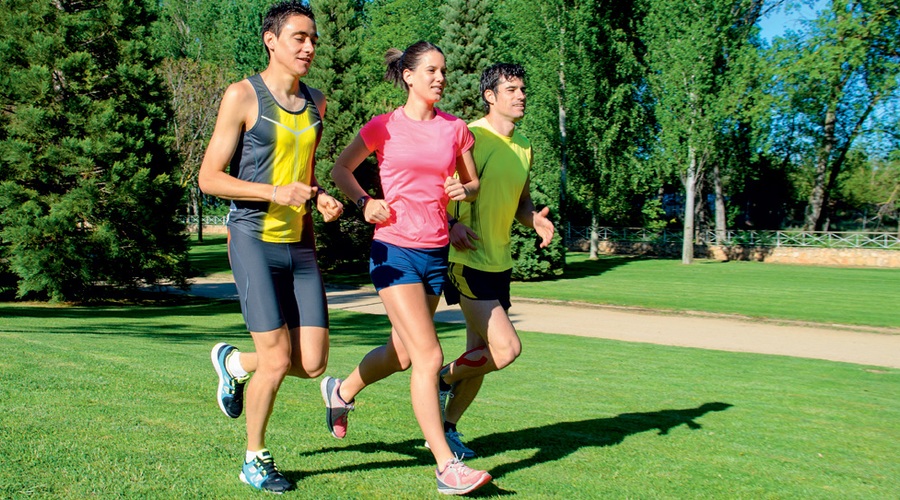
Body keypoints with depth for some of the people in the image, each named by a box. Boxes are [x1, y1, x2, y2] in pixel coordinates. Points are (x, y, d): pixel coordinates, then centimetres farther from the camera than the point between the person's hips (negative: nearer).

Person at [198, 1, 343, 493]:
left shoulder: (316, 102, 13)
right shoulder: (243, 96, -6)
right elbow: (209, 178, -8)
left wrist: (321, 199, 4)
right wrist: (275, 193, -20)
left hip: (301, 245, 6)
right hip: (254, 240, -6)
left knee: (313, 364, 1)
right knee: (277, 360, -8)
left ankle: (232, 363, 31)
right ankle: (255, 459, 16)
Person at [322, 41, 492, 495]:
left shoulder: (455, 128, 7)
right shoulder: (384, 126, -2)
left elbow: (473, 181, 18)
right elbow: (340, 169, 9)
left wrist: (464, 190, -5)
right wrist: (364, 201, -9)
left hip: (437, 254, 5)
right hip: (395, 251, -5)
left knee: (403, 353, 17)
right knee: (429, 356, -12)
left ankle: (341, 391, 46)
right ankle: (446, 467, -5)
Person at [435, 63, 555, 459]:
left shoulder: (523, 147, 12)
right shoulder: (469, 136, -12)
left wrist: (535, 219, 0)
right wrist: (451, 223, -27)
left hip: (499, 264, 8)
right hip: (466, 261, -8)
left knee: (480, 354, 11)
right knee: (506, 348, -15)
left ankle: (447, 429, 27)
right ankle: (444, 381, 11)